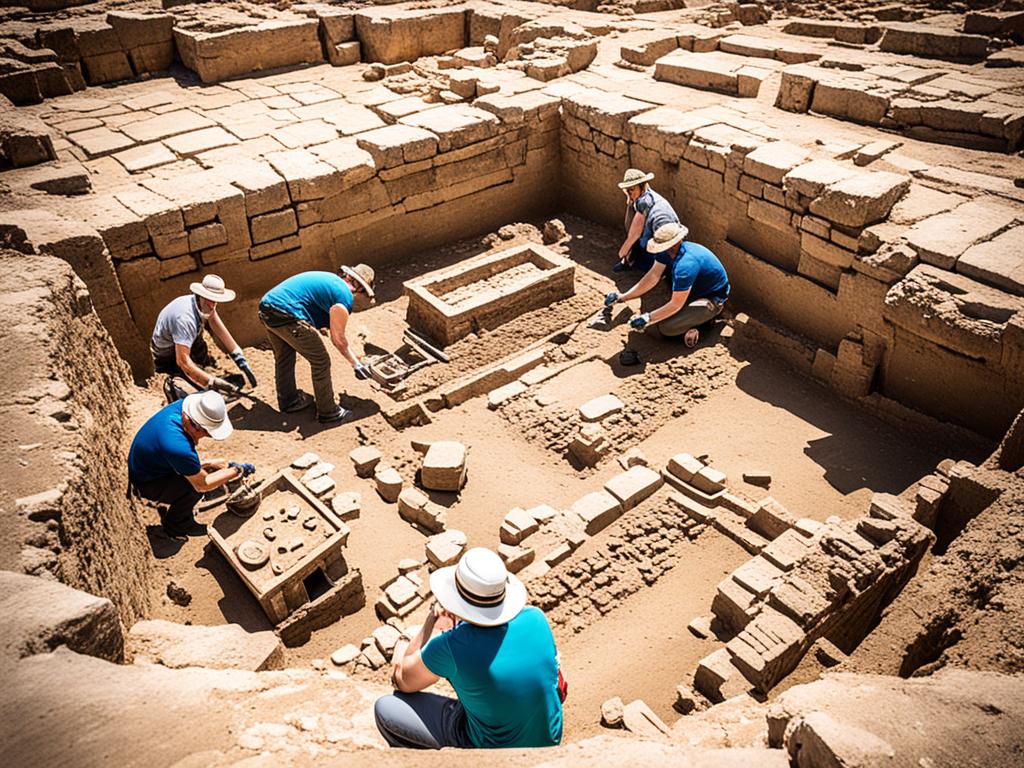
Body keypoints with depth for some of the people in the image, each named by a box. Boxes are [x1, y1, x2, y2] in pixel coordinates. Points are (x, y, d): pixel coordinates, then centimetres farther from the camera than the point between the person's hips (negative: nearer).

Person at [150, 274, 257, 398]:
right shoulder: (185, 318, -39)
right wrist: (213, 383, -44)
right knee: (209, 388, -16)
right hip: (168, 357, -8)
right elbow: (182, 361, -41)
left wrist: (242, 362, -13)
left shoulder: (205, 303, -15)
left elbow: (221, 331, -8)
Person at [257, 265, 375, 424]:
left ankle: (287, 401, 46)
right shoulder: (345, 296, -3)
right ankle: (327, 412, 18)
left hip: (266, 309, 9)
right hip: (286, 316, -9)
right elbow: (338, 339, 2)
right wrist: (356, 363, 15)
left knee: (283, 359, 28)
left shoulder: (329, 279, 24)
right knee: (321, 362, 6)